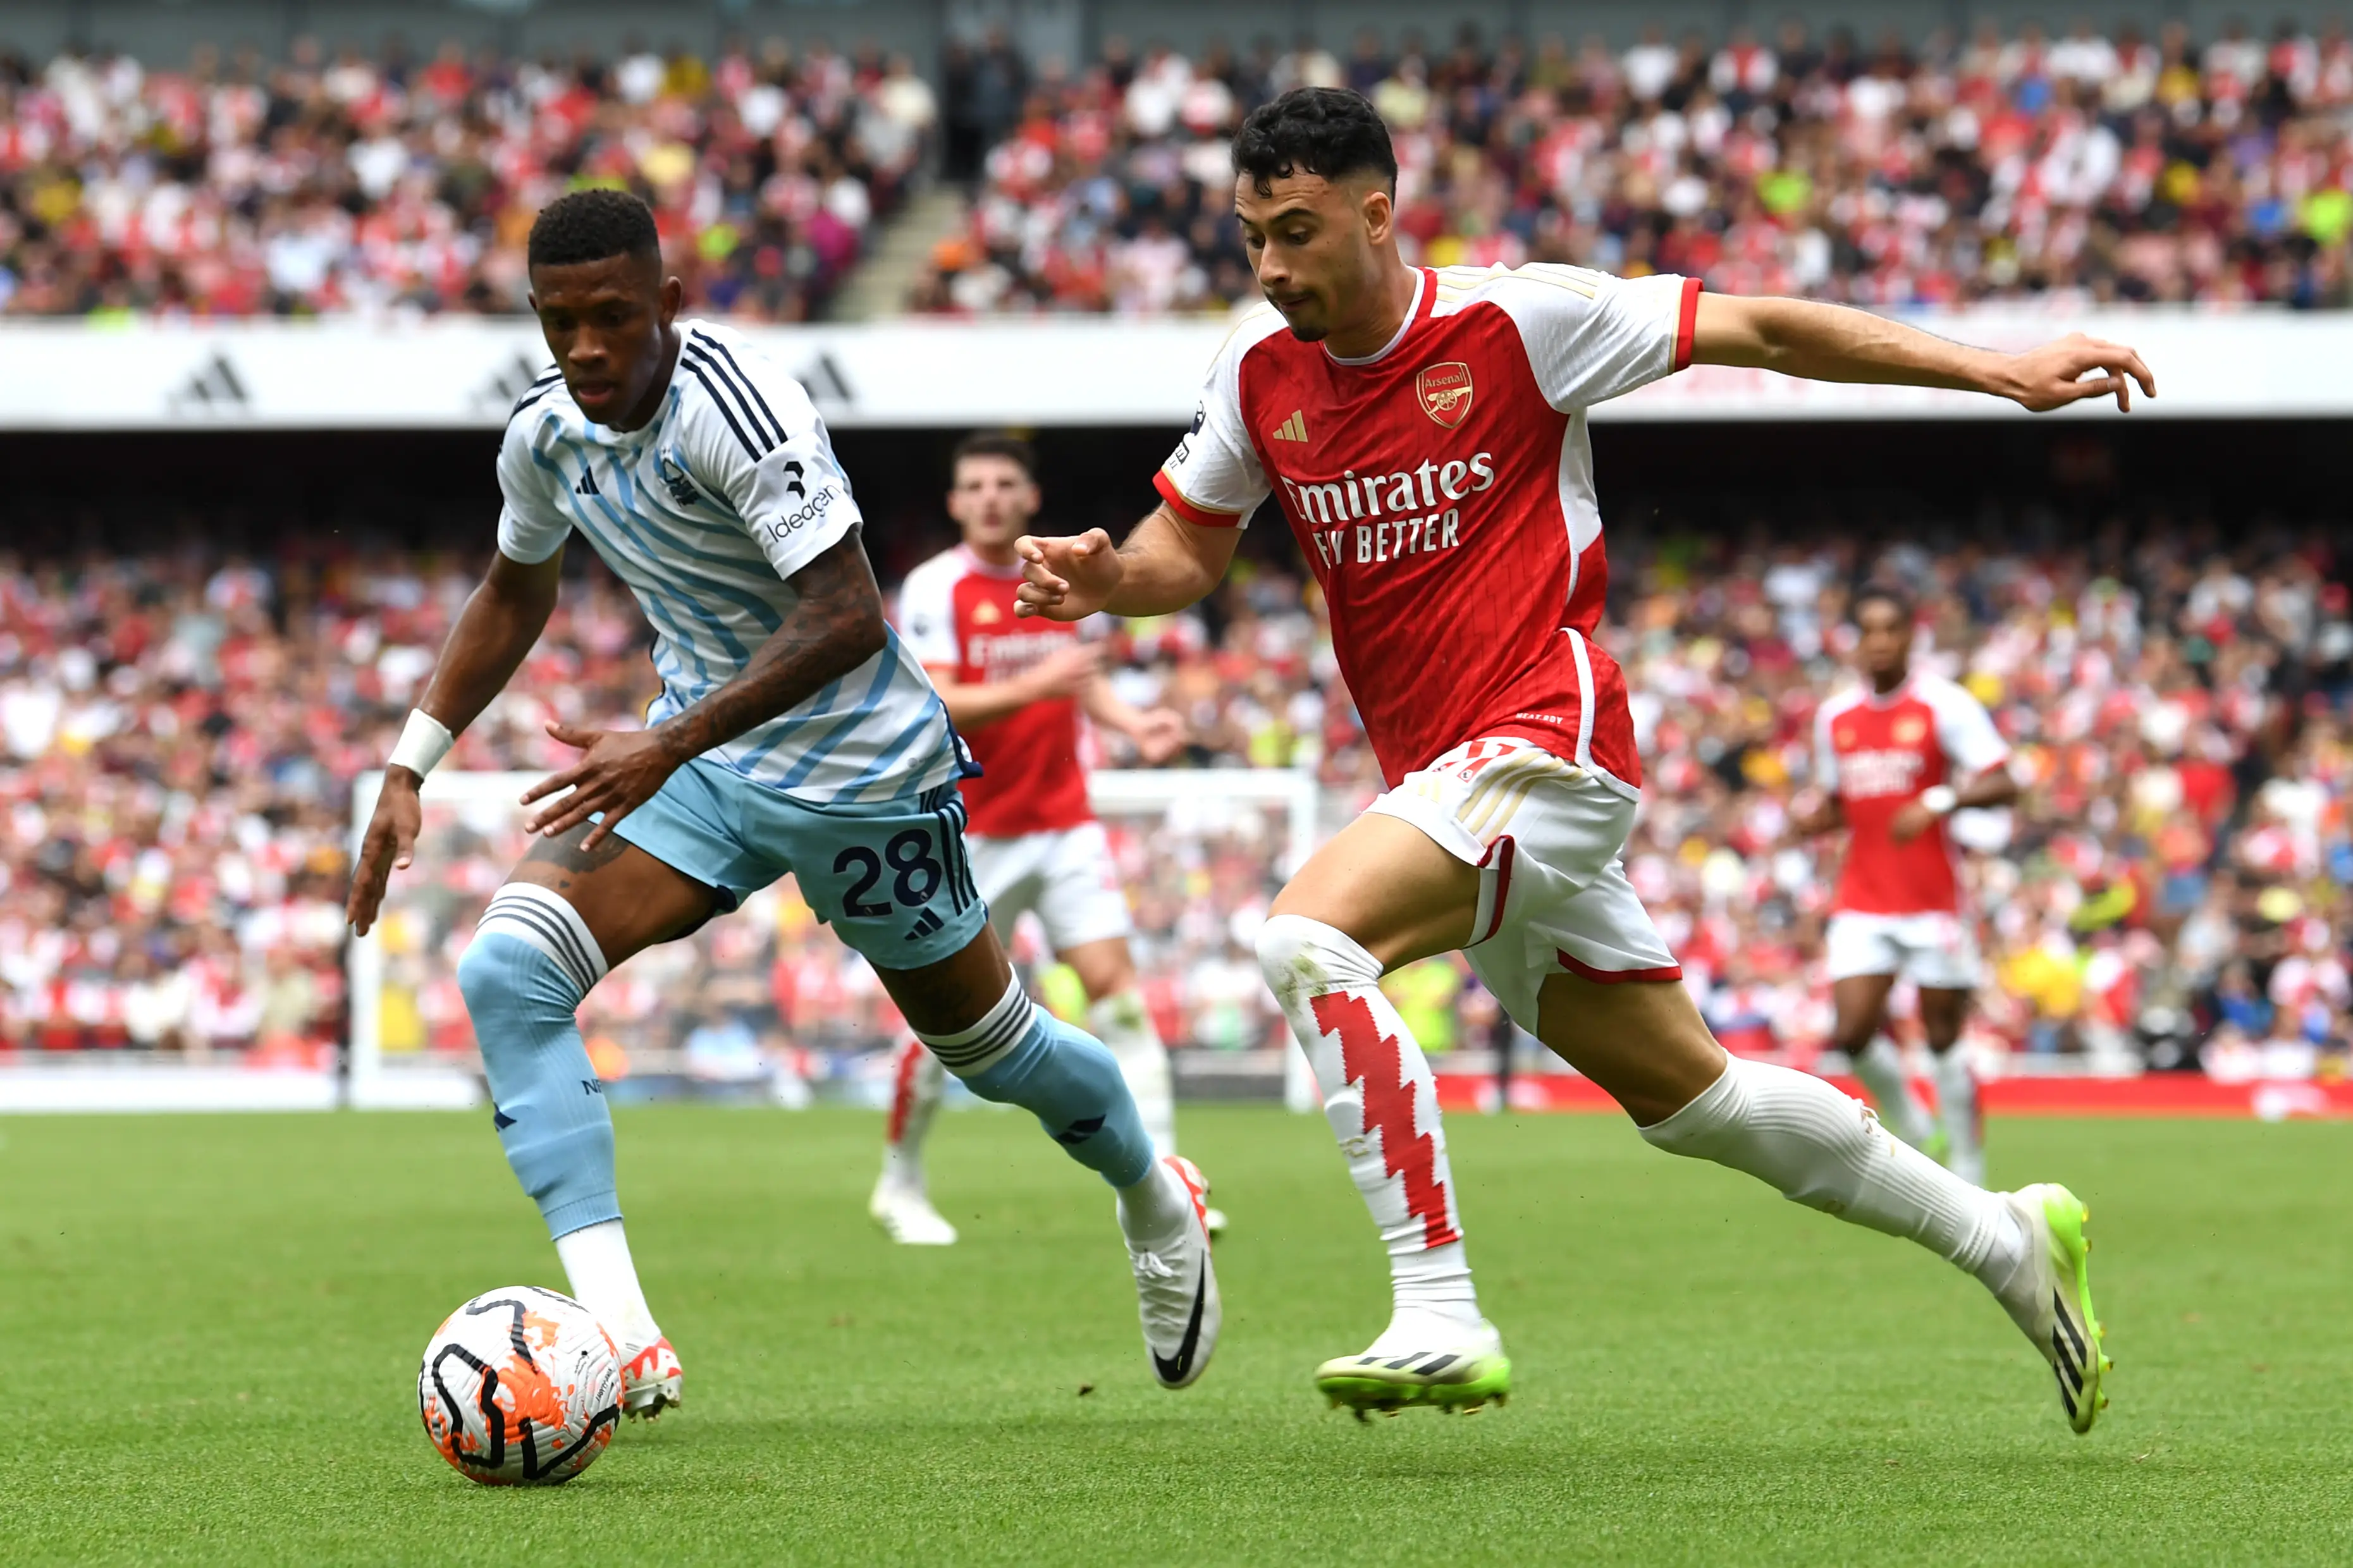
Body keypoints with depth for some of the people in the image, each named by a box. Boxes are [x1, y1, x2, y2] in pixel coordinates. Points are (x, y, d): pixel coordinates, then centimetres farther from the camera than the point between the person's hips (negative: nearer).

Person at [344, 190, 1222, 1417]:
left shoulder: (733, 406, -27)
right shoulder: (546, 431, -4)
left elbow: (846, 617, -33)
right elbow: (513, 594, 16)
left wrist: (668, 746, -38)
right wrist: (409, 772, 10)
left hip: (861, 768, -6)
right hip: (698, 762, 6)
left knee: (990, 1047, 12)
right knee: (505, 970, -19)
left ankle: (1155, 1202, 48)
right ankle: (621, 1341, -27)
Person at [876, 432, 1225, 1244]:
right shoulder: (934, 589, -9)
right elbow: (931, 706, -19)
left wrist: (1133, 722, 2)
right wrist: (1030, 688, -30)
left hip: (1065, 824, 4)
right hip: (971, 833, -4)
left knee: (1116, 987, -8)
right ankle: (899, 1185, 21)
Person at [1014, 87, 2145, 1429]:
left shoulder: (1511, 320, -11)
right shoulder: (1261, 370, 5)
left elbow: (1752, 331, -7)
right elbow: (1190, 549, 16)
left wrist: (1997, 371, -9)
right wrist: (1105, 578, -8)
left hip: (1548, 745, -7)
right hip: (1445, 778, 7)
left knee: (1309, 936, -28)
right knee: (1683, 1092, 15)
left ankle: (1440, 1317, -29)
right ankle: (2007, 1240, 31)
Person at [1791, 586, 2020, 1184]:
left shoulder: (1945, 705, -6)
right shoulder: (1835, 717, 10)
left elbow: (2002, 785, -12)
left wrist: (1938, 802, -28)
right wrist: (1813, 822, -1)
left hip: (1932, 903, -4)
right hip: (1862, 904, 4)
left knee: (1943, 1038, -1)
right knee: (1853, 1033, -10)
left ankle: (1969, 1174, 11)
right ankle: (1916, 1133, 14)